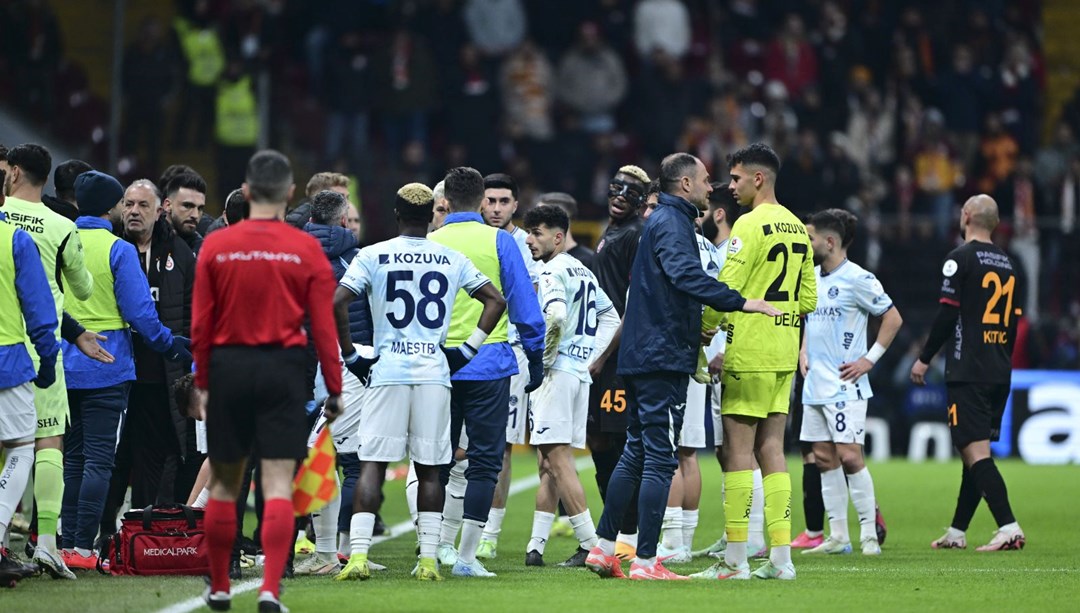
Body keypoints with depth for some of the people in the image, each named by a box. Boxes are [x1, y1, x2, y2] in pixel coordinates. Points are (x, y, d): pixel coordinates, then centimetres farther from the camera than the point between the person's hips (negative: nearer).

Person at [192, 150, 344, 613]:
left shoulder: (216, 246, 0)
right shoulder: (307, 250, -2)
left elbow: (200, 324, 2)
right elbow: (324, 328, -3)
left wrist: (201, 383, 10)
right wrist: (334, 389, 4)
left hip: (228, 367, 1)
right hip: (282, 370, -1)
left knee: (224, 483, 12)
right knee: (278, 485, -2)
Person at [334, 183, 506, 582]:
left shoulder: (374, 256, 0)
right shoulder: (452, 260, 8)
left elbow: (337, 302, -10)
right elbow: (496, 301, 9)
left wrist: (350, 355, 0)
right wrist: (467, 350, 11)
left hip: (388, 372, -2)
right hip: (434, 373, 2)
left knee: (372, 464, 0)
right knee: (429, 469, 8)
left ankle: (358, 555, -10)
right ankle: (429, 559, 5)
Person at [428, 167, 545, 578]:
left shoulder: (428, 245, 3)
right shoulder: (500, 242, -2)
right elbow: (524, 305, -2)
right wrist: (535, 357, 6)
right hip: (489, 366, -2)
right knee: (484, 462, 2)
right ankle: (466, 556, -4)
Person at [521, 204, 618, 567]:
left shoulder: (553, 272, -10)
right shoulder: (583, 272, 18)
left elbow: (556, 316, -27)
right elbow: (610, 317, 25)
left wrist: (544, 358, -14)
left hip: (557, 372, -10)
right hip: (581, 374, 10)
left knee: (558, 460, -9)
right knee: (549, 463, 11)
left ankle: (591, 544, -13)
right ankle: (535, 547, 10)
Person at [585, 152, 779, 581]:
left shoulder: (663, 221, 21)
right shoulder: (672, 224, -12)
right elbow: (687, 275, -30)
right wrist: (739, 302, -35)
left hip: (642, 354, 10)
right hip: (663, 357, -10)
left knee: (637, 453, 15)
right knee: (660, 459, -8)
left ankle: (603, 548, 17)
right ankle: (645, 561, -8)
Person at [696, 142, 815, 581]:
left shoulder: (751, 224, -11)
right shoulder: (797, 228, 13)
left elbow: (725, 290, -14)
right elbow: (809, 298, 16)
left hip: (750, 351, -8)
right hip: (785, 354, 8)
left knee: (738, 450, -5)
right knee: (771, 451, 8)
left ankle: (736, 558, -6)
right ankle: (780, 557, 5)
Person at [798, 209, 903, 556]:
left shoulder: (858, 279, -10)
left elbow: (893, 318, -7)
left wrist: (869, 360, -10)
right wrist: (804, 352, 13)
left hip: (845, 387, -8)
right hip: (815, 385, 8)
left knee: (849, 456, -11)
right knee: (824, 458, 7)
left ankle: (869, 534, -4)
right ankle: (837, 537, 11)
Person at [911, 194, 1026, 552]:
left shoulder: (960, 259, -8)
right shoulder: (1007, 264, 14)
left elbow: (947, 315, -12)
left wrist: (925, 359, -2)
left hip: (967, 372, -8)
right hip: (1000, 375, 8)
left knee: (976, 452, -11)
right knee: (975, 452, 14)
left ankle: (1009, 529, -23)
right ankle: (956, 533, 20)